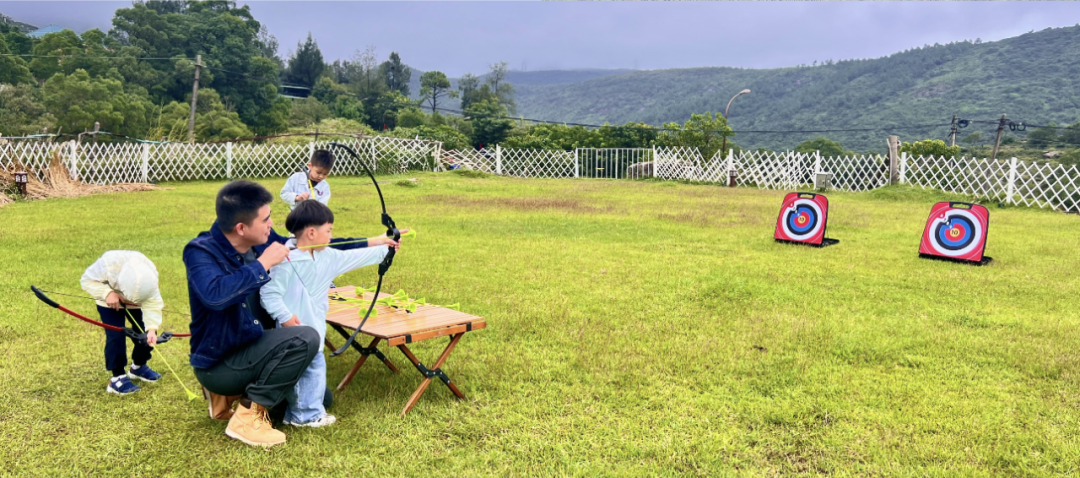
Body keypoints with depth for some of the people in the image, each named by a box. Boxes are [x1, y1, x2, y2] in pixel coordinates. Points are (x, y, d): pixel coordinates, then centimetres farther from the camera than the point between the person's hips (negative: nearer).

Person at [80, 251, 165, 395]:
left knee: (146, 332, -2)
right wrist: (107, 293, -41)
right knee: (116, 336, -16)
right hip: (109, 302, -2)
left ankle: (138, 367, 24)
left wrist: (152, 328, -46)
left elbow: (152, 304, -33)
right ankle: (117, 378, -4)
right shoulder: (107, 264, -41)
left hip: (136, 303, 2)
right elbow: (86, 280, -25)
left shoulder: (150, 275, -34)